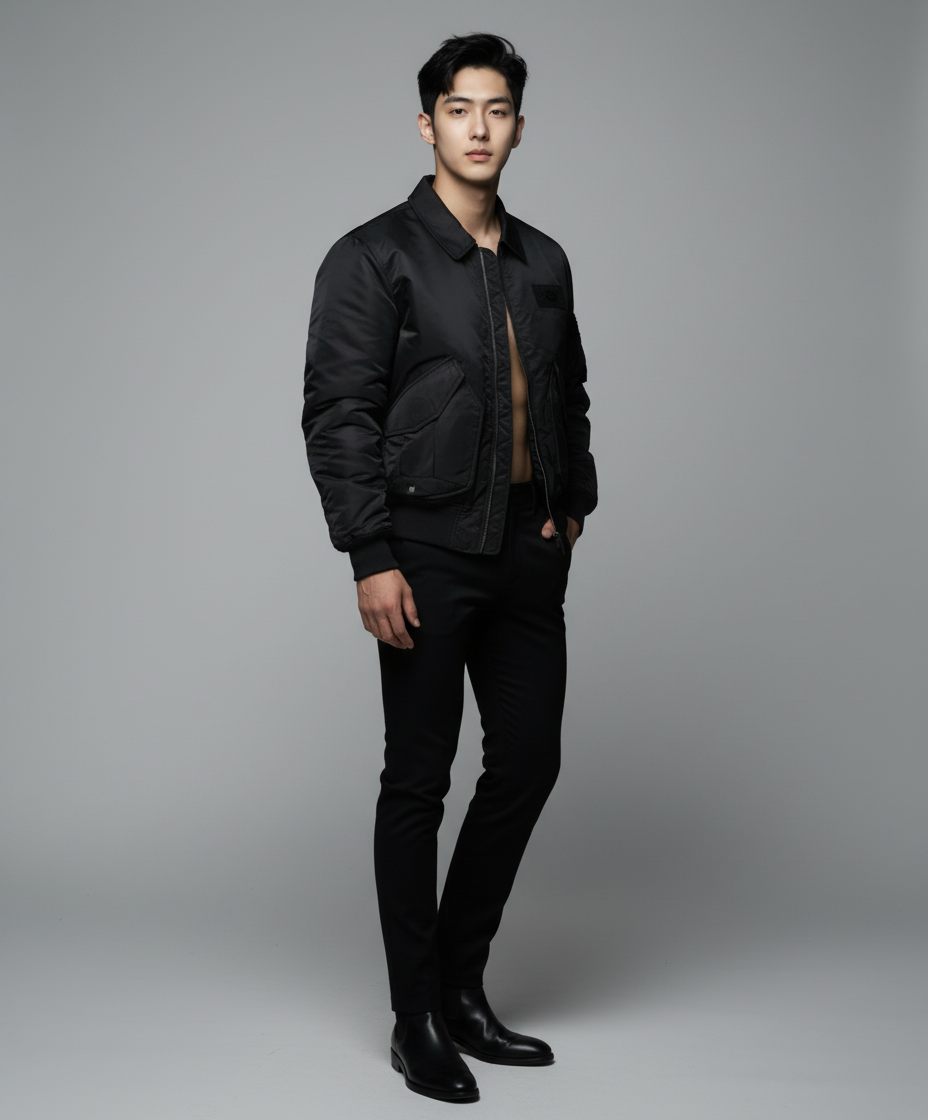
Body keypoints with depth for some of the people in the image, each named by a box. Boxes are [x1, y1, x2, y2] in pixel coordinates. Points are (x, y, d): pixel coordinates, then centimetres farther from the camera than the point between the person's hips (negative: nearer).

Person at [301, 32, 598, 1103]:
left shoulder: (545, 263, 13)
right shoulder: (375, 257, -5)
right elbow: (339, 415, -11)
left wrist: (574, 503, 11)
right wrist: (370, 559, -16)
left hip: (529, 553, 6)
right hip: (427, 551, -6)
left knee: (528, 765, 9)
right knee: (417, 782, 1)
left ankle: (462, 988, 25)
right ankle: (417, 1022, 14)